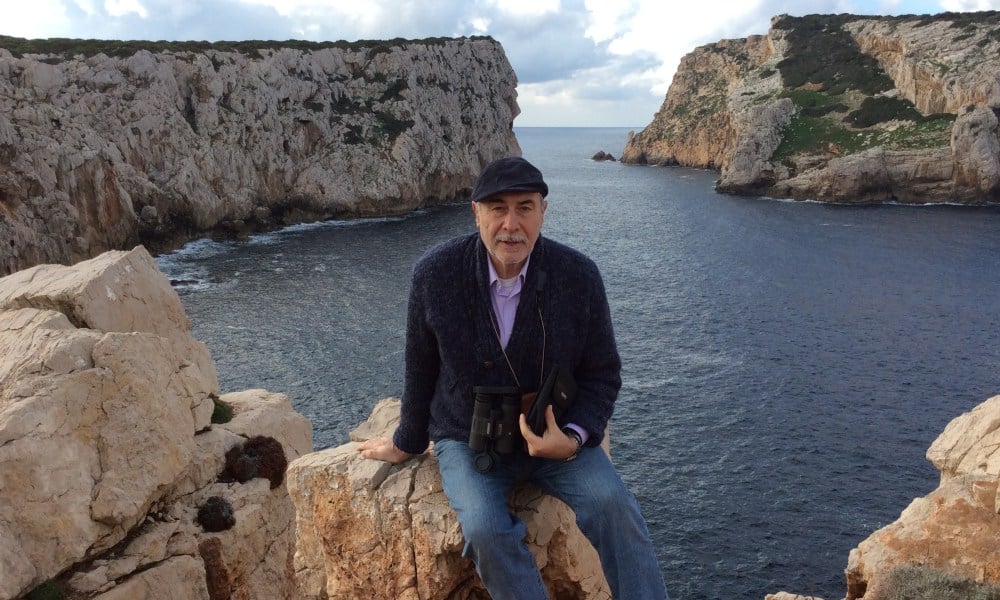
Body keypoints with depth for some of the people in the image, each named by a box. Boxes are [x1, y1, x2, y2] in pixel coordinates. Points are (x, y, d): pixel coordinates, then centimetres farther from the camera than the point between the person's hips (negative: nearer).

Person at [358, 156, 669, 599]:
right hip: (468, 440, 0)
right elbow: (420, 370, 2)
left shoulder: (579, 275, -12)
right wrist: (407, 443, 14)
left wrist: (573, 438, -19)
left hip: (555, 435, 1)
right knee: (485, 530, -28)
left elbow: (603, 372, -2)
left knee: (613, 504, -25)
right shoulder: (434, 275, -13)